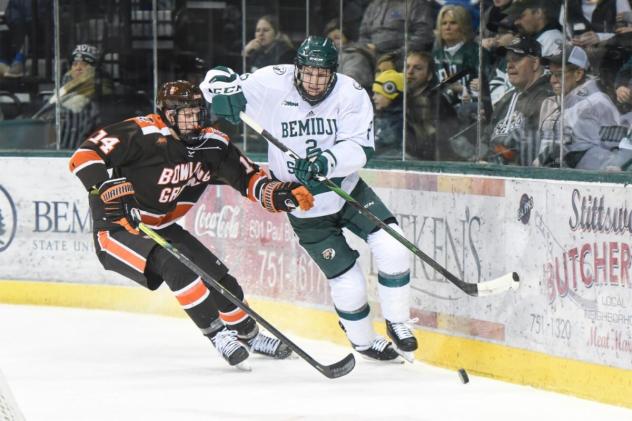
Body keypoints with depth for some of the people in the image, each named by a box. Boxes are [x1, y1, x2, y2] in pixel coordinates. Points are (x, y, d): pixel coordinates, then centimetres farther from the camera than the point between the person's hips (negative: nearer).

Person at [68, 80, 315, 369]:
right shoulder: (144, 134, -25)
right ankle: (217, 334, -19)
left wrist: (286, 194, -15)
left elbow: (250, 179, 2)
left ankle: (248, 335, 32)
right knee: (176, 264, -30)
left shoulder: (212, 144, -4)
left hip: (162, 229, 7)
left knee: (218, 278, 6)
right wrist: (110, 190, -40)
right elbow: (85, 155, -29)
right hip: (117, 230, -7)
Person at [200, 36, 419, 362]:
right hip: (304, 206, -2)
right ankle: (362, 341, 26)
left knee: (392, 248, -16)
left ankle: (397, 323, 5)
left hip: (346, 188, 2)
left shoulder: (351, 95, -15)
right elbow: (216, 79, -11)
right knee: (348, 282, -3)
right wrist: (225, 90, -35)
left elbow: (360, 148, -24)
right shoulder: (272, 85, -17)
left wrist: (326, 161, -43)